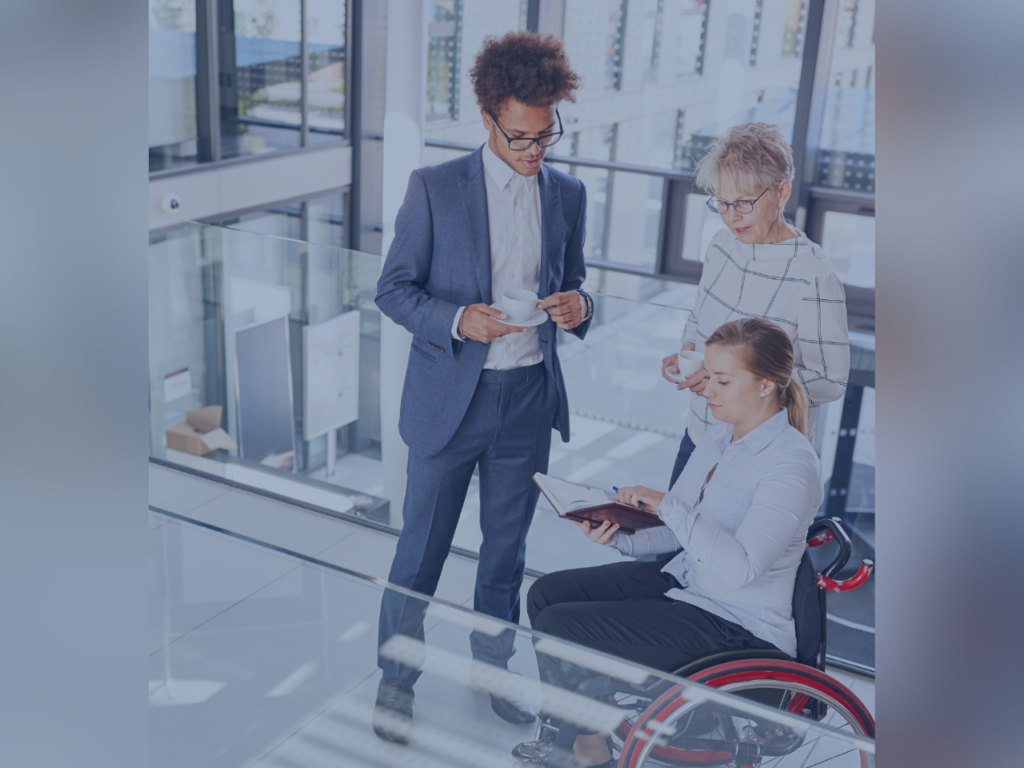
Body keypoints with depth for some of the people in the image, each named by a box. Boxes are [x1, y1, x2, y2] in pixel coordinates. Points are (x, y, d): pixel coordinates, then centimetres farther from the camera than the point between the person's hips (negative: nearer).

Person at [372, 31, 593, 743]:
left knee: (507, 548, 17)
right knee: (421, 549, 8)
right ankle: (396, 680, 28)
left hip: (530, 397, 3)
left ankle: (493, 668, 37)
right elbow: (393, 289, -4)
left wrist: (578, 304, -10)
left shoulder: (568, 194, 5)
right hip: (451, 397, -3)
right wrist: (458, 321, -22)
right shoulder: (435, 187, -7)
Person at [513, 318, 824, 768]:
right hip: (684, 580, 9)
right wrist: (619, 536, -7)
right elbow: (675, 530, 11)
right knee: (546, 594, 5)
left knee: (557, 628, -15)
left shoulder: (793, 464, -22)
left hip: (737, 626, -9)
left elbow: (739, 568, -31)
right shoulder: (721, 437, 5)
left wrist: (668, 505, -30)